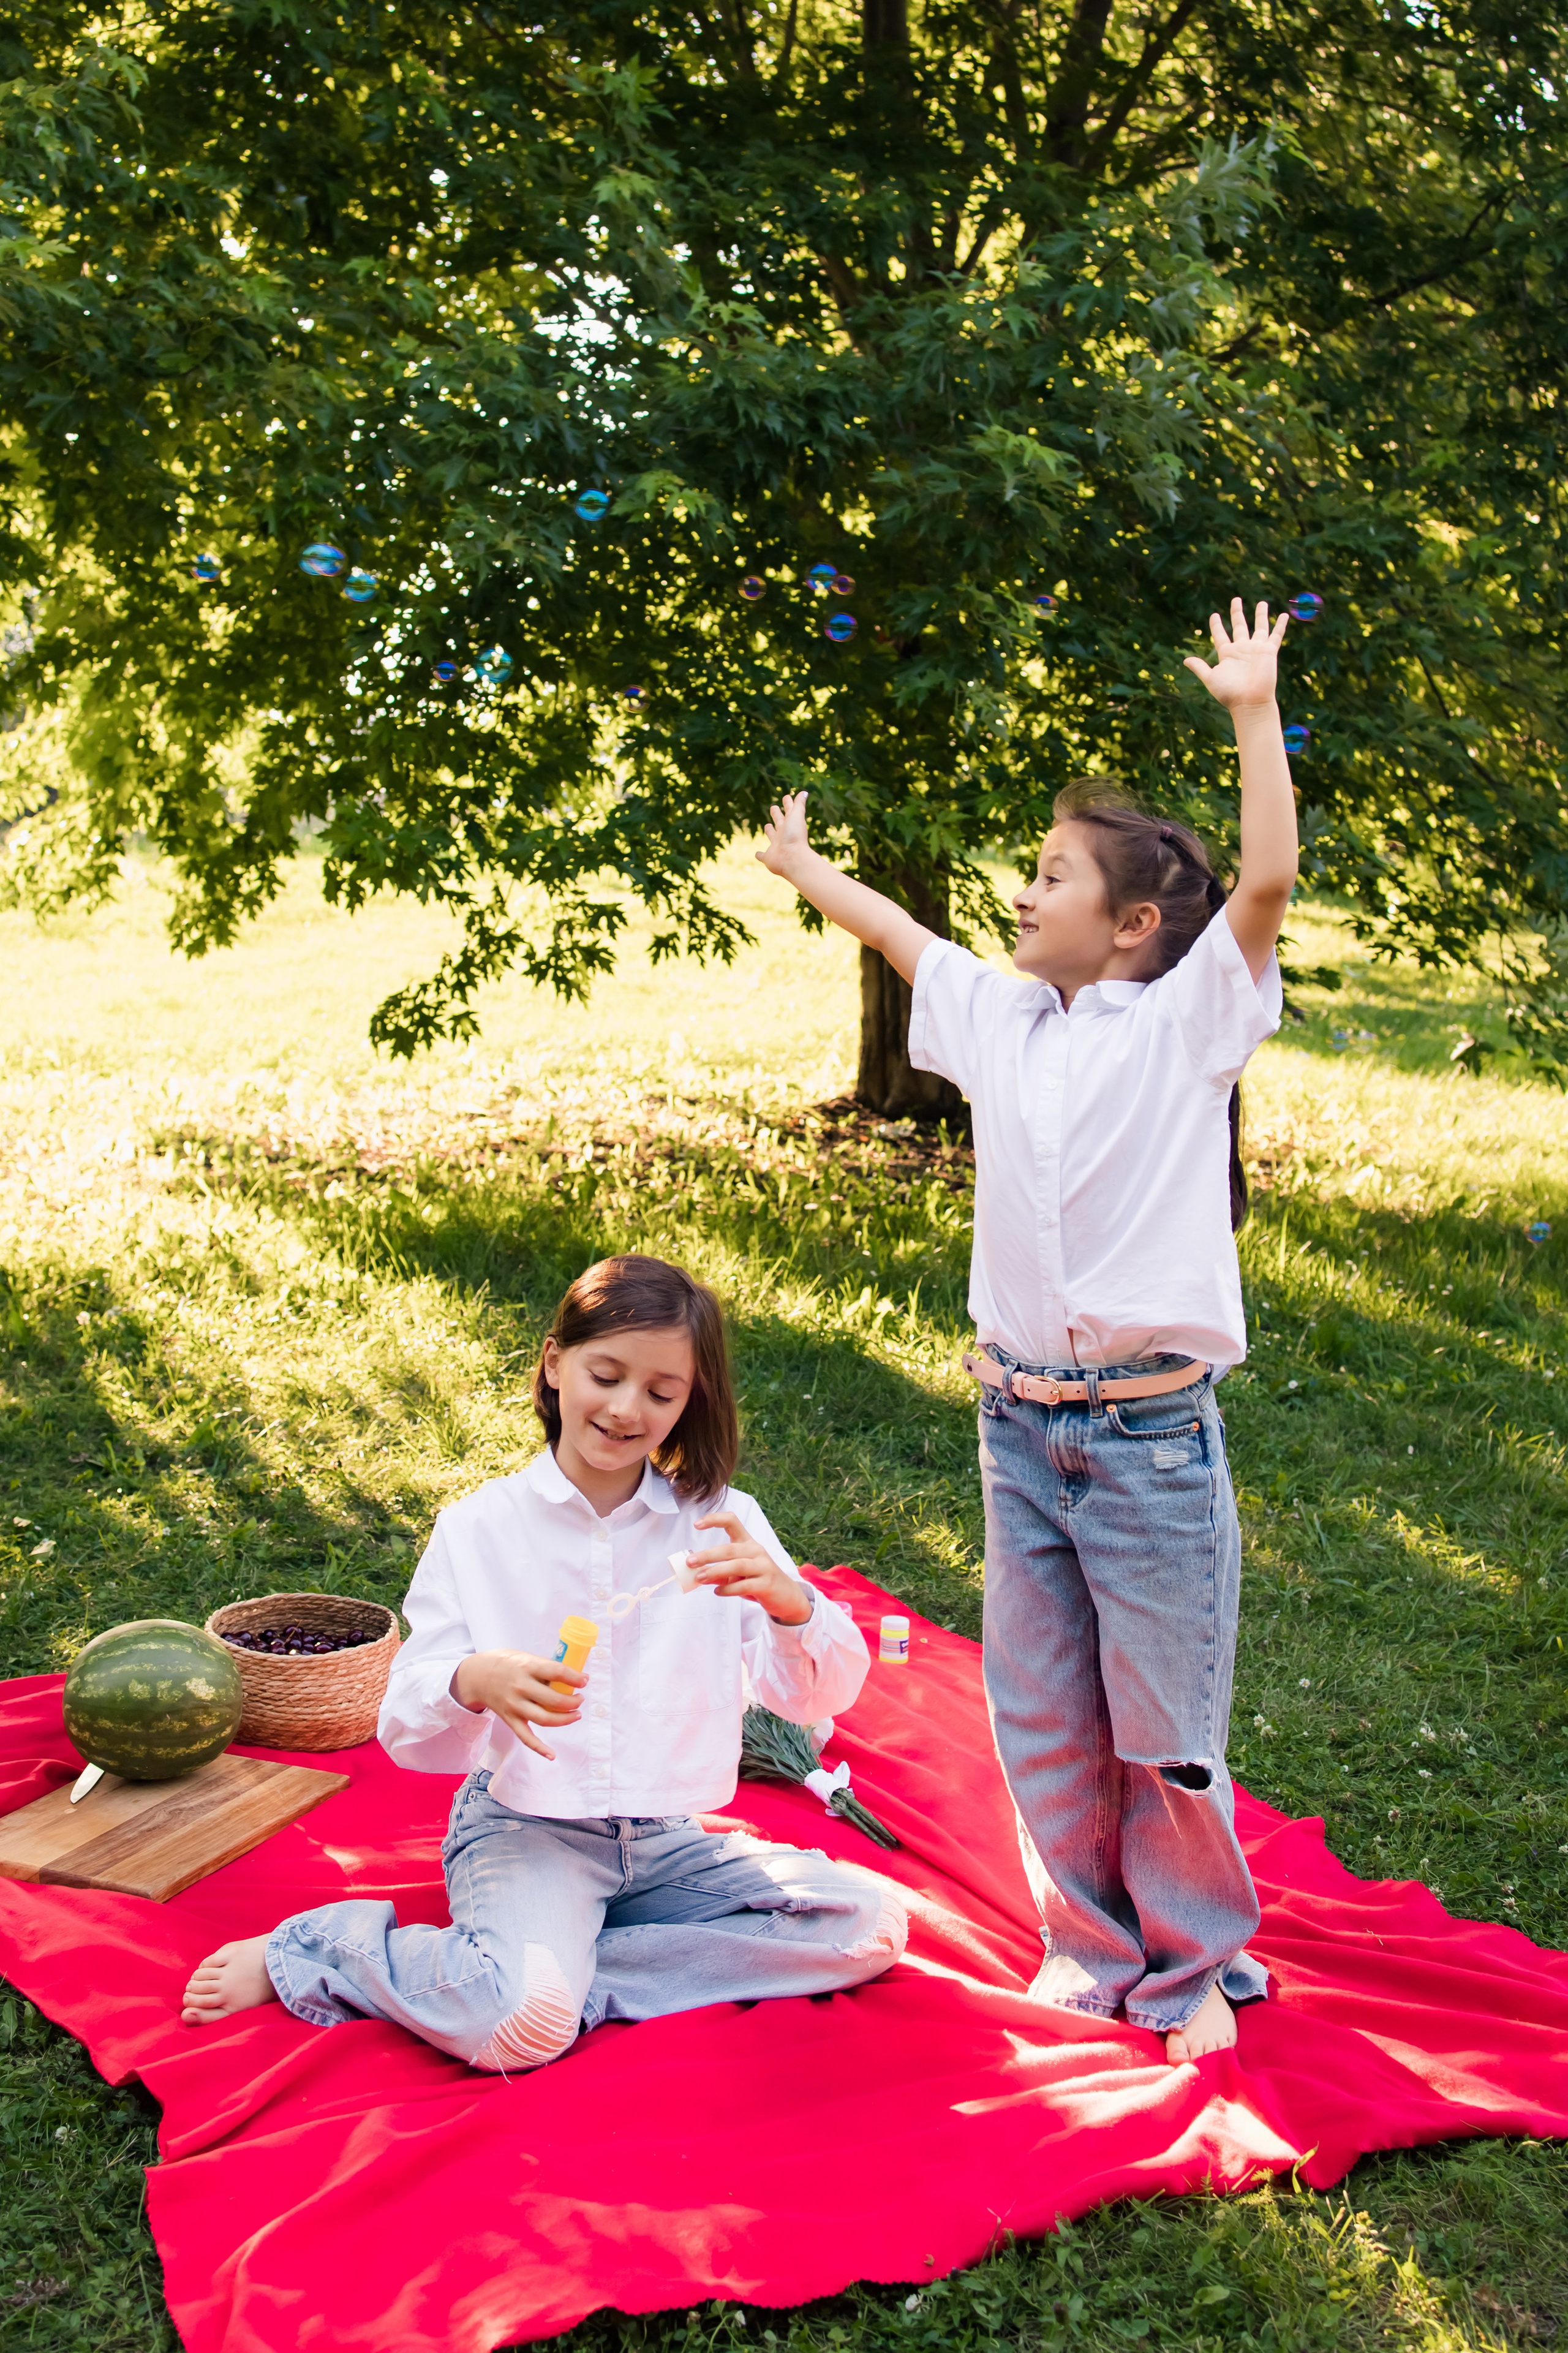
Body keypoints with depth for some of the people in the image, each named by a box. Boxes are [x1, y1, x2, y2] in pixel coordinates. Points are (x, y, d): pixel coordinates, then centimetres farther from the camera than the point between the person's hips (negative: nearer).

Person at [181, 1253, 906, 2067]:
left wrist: (788, 1600, -31)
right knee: (521, 2021, -32)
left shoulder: (719, 1523, -1)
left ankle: (563, 1964, -14)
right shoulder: (479, 1527, -4)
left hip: (669, 1841, 4)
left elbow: (822, 1695, -9)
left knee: (873, 1922, -16)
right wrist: (473, 1684, -30)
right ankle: (305, 1954, -5)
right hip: (523, 1827, -4)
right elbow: (406, 1733, -7)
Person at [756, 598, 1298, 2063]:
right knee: (1041, 1715, 13)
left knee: (1165, 1724, 5)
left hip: (1149, 1433, -5)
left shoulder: (1188, 1020, -6)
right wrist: (800, 866, 37)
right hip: (1018, 1426, 6)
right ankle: (1090, 1942, 31)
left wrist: (1253, 709, -20)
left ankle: (1197, 1966, 24)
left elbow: (1268, 882, -20)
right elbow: (901, 936, 24)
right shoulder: (1000, 1019, 9)